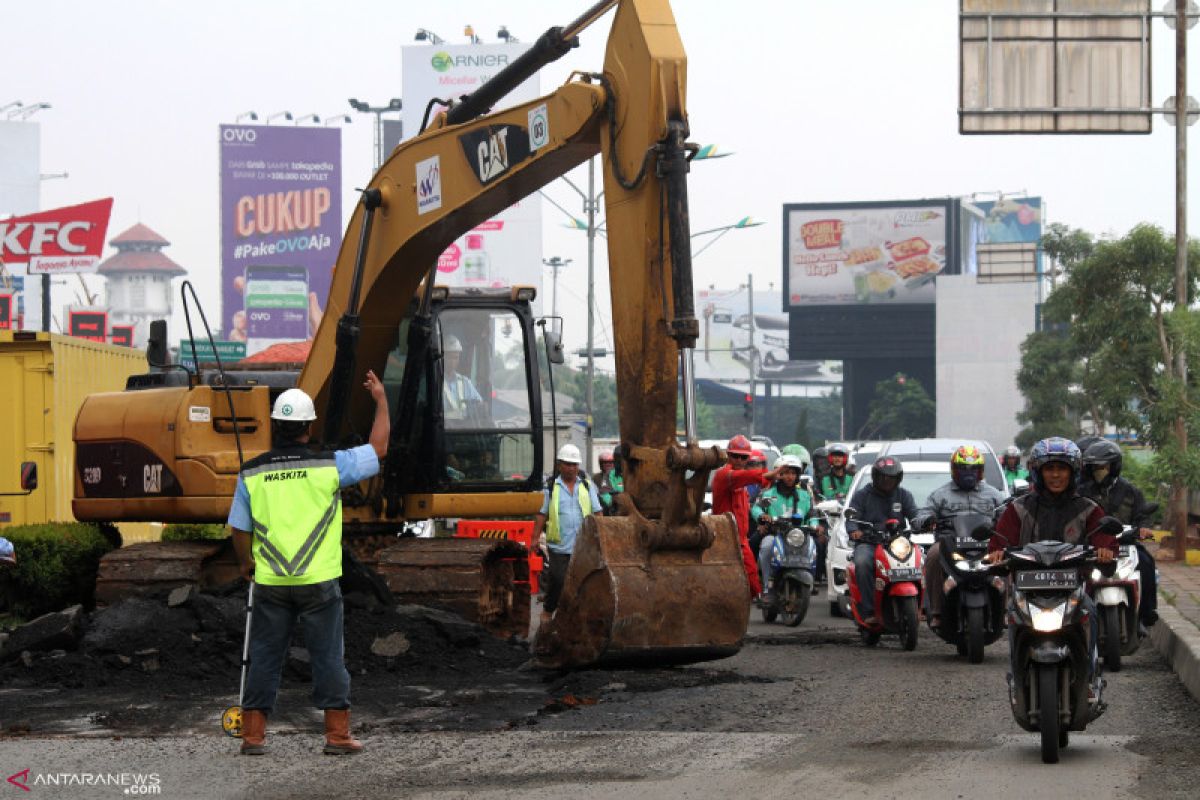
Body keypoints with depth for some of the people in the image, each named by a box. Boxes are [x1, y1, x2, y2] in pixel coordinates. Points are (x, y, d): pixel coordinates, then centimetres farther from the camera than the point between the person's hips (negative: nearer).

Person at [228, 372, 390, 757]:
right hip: (318, 581, -2)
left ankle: (253, 735, 9)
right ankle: (337, 733, 6)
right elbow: (378, 449, 4)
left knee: (264, 656, 10)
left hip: (270, 582, 2)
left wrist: (246, 563, 25)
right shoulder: (328, 465, -7)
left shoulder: (252, 473, -1)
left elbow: (239, 529, 5)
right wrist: (381, 400, 16)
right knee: (328, 656, 5)